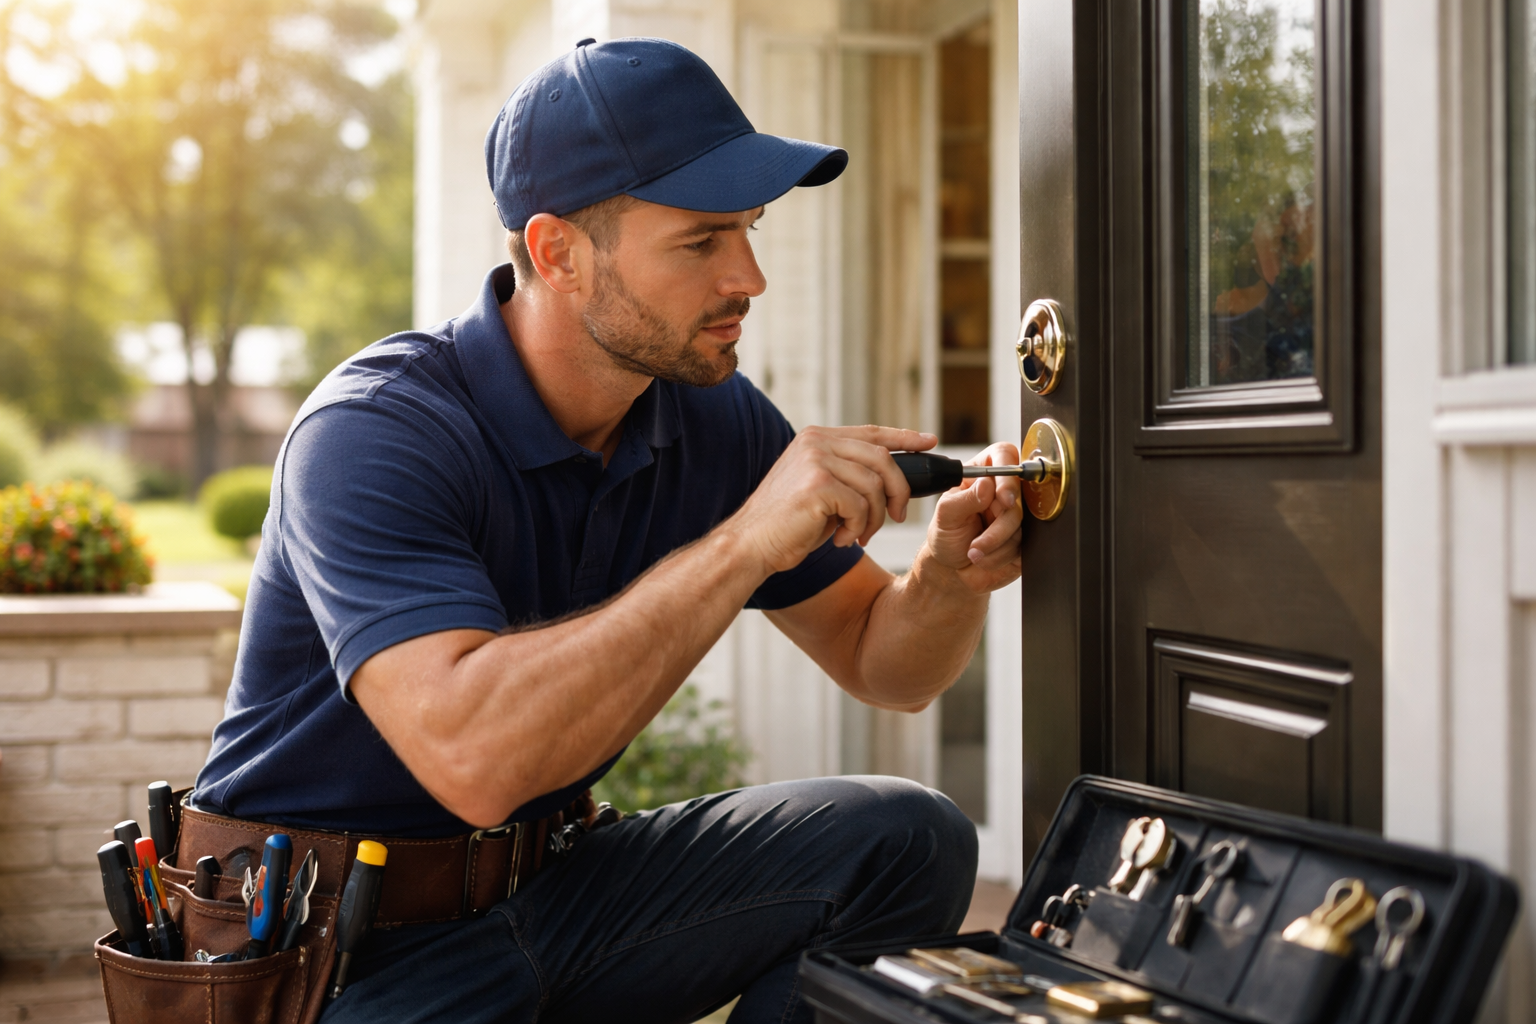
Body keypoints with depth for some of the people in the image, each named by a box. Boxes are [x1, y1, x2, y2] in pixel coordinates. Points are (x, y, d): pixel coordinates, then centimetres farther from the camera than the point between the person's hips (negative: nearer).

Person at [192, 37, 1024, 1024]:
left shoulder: (716, 419, -2)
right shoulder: (372, 436, -23)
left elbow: (881, 664, 6)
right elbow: (471, 755, -38)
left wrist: (951, 577, -18)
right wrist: (742, 544, -36)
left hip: (550, 891, 6)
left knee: (912, 842, -7)